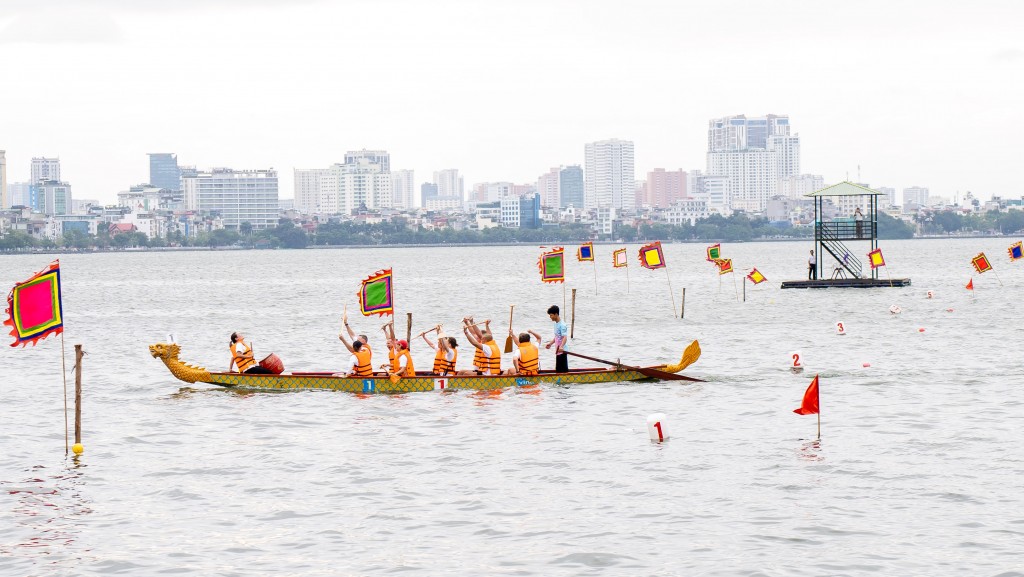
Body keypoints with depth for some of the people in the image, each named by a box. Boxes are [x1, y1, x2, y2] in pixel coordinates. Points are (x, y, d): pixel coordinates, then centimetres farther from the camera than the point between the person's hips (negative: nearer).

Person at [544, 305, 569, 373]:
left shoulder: (562, 325, -17)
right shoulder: (556, 324, 12)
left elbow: (565, 337, -27)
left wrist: (561, 346, -41)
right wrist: (550, 343, 23)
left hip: (562, 351, -10)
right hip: (557, 351, 10)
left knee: (563, 370, -6)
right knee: (558, 370, 13)